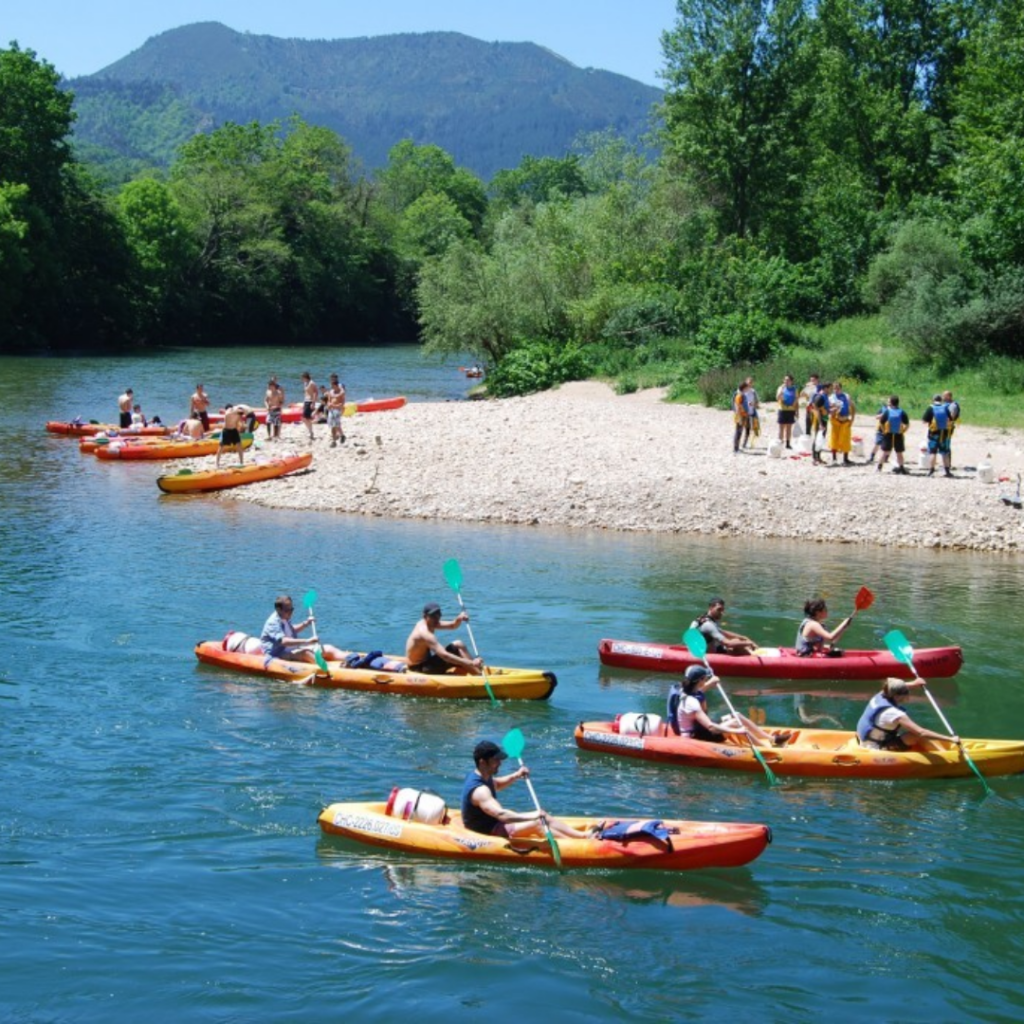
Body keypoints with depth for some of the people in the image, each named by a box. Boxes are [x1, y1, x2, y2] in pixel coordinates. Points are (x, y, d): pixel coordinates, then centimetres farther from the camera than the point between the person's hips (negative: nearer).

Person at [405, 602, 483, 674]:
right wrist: (471, 663, -39)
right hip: (418, 669, -10)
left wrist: (459, 618, -14)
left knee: (458, 645, 1)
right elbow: (444, 655, -36)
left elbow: (452, 625, 11)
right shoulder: (424, 633, -27)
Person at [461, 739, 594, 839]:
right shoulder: (479, 790, -29)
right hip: (488, 833, -11)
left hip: (492, 823, 11)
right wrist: (531, 816, -46)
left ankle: (585, 835, 3)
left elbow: (497, 784, 29)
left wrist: (516, 775, 12)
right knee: (536, 824, -20)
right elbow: (500, 814, -41)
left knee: (544, 817, 5)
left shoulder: (480, 776, 4)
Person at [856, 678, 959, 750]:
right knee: (917, 736, -17)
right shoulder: (894, 713, -28)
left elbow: (891, 688, 24)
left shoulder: (880, 696, -4)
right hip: (875, 751, -9)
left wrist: (913, 684, 29)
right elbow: (921, 733, -29)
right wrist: (951, 739, -26)